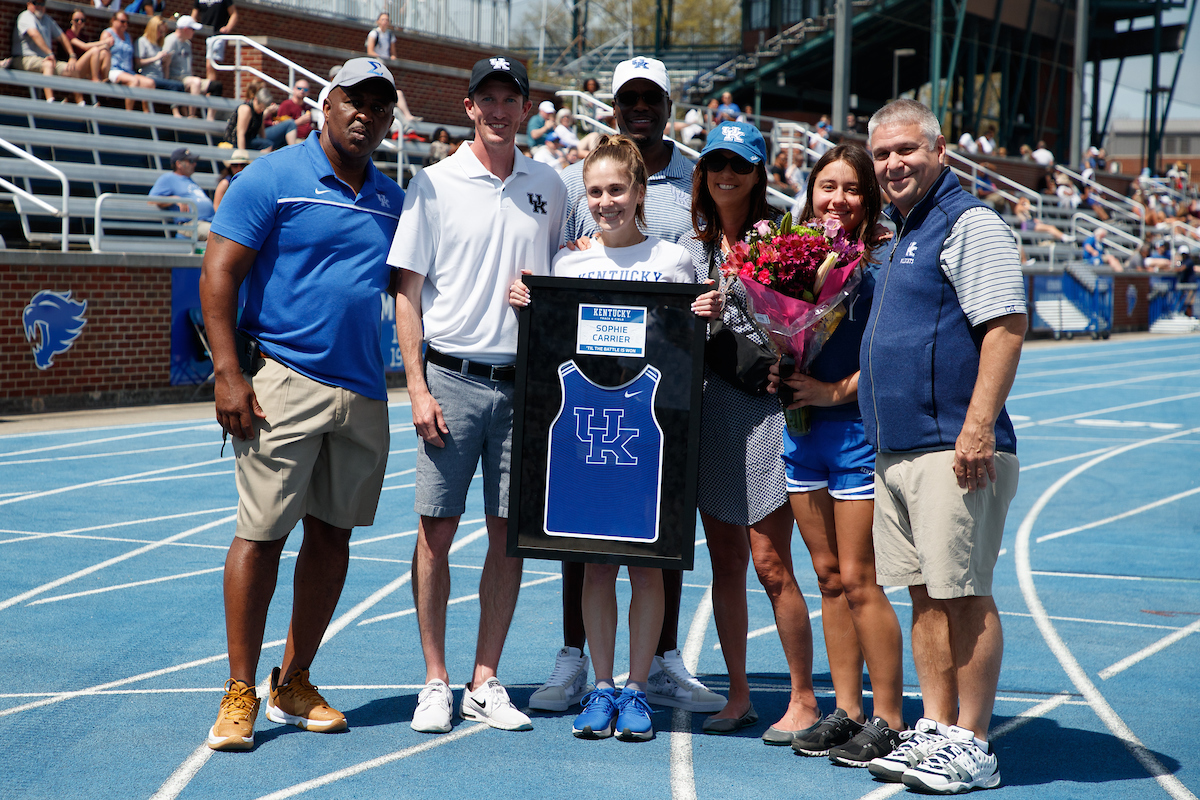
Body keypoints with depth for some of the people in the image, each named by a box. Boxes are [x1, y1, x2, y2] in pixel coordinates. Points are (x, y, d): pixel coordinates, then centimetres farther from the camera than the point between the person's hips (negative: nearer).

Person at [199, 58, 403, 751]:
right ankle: (240, 695, 2)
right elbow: (219, 274, -5)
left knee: (332, 535, 10)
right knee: (262, 534, -6)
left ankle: (296, 685, 21)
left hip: (364, 393, 6)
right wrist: (229, 374, -13)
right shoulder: (273, 179, -2)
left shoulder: (393, 199, 15)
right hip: (285, 382, -6)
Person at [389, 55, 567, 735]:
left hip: (523, 380, 3)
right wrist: (418, 387, -7)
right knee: (437, 530, -1)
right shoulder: (436, 184, 0)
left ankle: (485, 682, 14)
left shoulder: (547, 187, 9)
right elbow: (409, 291, -1)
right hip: (451, 377, -3)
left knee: (510, 533, 4)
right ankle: (436, 682, 10)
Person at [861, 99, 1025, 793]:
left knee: (964, 595, -5)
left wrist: (977, 427, -24)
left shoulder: (971, 224, -8)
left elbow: (1006, 326, -17)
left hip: (954, 449, -9)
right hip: (898, 449, 9)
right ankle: (935, 730, 15)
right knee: (926, 595, 10)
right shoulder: (905, 233, 21)